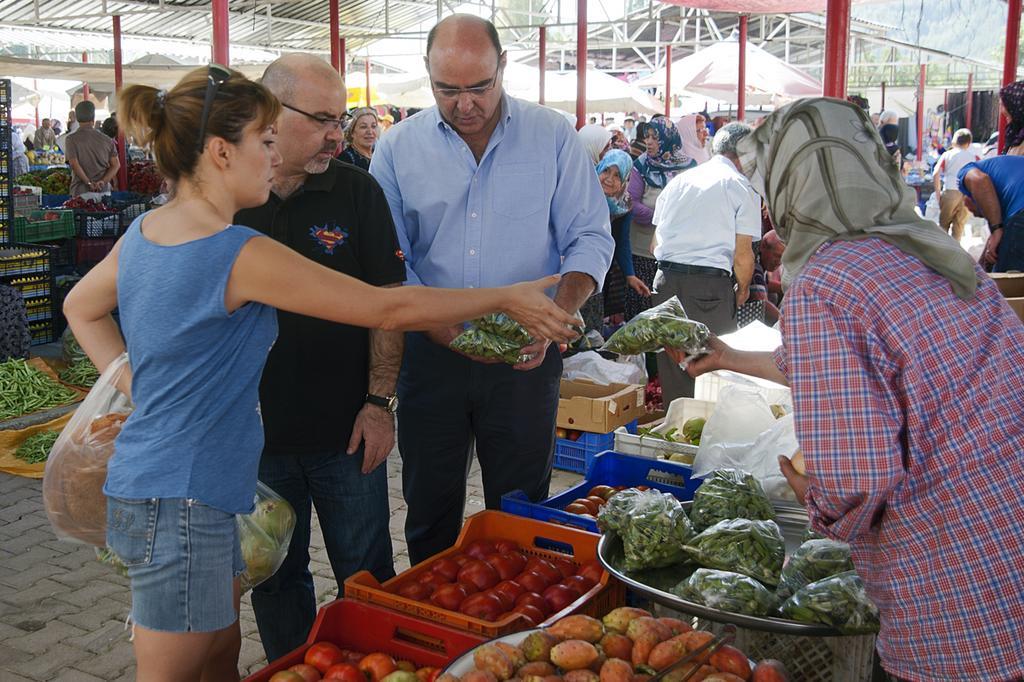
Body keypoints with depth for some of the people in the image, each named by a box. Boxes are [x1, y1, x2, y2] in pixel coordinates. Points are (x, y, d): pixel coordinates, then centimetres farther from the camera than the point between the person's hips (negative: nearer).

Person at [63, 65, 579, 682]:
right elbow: (389, 310, -18)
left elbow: (81, 307, 24)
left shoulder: (144, 233, 5)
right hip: (180, 499, -9)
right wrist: (508, 299, -8)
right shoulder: (243, 255, -22)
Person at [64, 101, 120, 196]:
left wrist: (89, 183, -9)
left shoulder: (71, 139, -1)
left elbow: (74, 164, -11)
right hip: (103, 190, 3)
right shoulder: (106, 139, 8)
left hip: (81, 191, -3)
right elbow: (116, 164, 1)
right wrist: (103, 181, -7)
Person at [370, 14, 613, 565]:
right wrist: (443, 328, -17)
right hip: (431, 353, 1)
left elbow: (590, 239, -1)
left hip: (526, 356, -1)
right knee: (428, 516, 13)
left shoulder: (553, 137, -1)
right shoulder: (397, 148, 1)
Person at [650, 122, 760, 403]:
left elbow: (655, 245, 16)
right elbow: (743, 254, -5)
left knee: (671, 370, 12)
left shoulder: (678, 181, 15)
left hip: (666, 281, 5)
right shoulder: (742, 187, 0)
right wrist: (743, 290, 11)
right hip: (711, 285, -5)